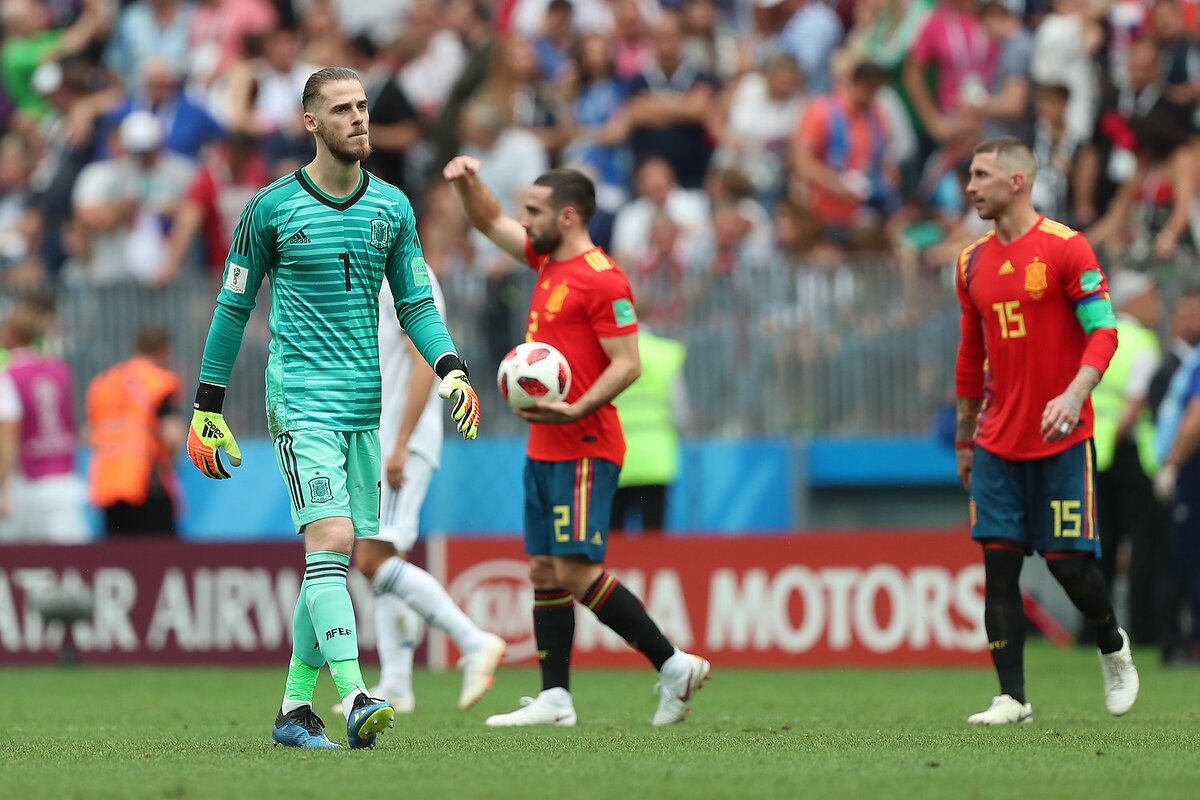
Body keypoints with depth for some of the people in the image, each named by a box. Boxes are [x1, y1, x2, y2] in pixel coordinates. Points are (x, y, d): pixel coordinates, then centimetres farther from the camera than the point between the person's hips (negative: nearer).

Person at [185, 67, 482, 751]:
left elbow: (416, 302, 13)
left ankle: (296, 707, 15)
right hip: (302, 402, -5)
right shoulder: (273, 207, -2)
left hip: (365, 405, 5)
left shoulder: (393, 207, 10)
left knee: (334, 557, 6)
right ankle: (355, 699, -28)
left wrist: (451, 366, -5)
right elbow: (234, 307, 5)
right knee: (332, 538, -18)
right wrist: (207, 407, 6)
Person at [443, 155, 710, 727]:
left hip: (583, 450, -10)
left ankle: (674, 666, -7)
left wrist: (575, 411, -29)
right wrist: (467, 182, 9)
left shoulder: (602, 280, -14)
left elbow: (628, 364, -17)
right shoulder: (548, 261, 13)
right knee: (544, 571, 7)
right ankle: (554, 699, 7)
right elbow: (490, 223, 27)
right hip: (543, 448, 10)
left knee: (575, 572, -14)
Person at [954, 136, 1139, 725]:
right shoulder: (973, 262, 10)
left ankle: (1113, 649, 26)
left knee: (1068, 561, -3)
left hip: (1061, 439, -5)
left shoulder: (1066, 249, -7)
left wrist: (1074, 395, -26)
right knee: (999, 562, -4)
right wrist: (965, 438, 20)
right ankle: (1011, 698, -2)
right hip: (998, 443, 5)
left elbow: (1103, 332, -11)